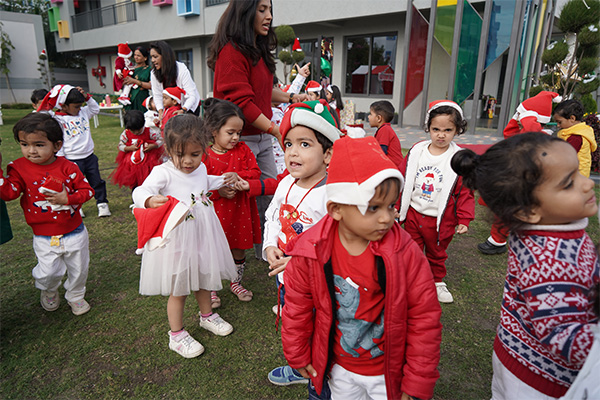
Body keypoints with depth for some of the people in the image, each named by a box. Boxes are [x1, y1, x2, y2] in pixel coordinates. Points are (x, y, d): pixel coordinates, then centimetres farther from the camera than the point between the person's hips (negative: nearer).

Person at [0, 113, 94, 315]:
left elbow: (87, 190, -7)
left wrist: (68, 198, -22)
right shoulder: (19, 168, -6)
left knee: (79, 269, 16)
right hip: (44, 237, 0)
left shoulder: (67, 167, -10)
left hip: (74, 232, 0)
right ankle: (49, 291, 41)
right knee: (48, 272, 4)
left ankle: (75, 295, 44)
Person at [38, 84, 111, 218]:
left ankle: (102, 203, 22)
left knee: (97, 181, 10)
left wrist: (86, 97, 3)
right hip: (72, 160, -5)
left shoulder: (82, 113, 6)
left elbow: (95, 109, 17)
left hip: (89, 156, 5)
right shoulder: (57, 121, -10)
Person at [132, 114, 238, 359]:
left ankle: (207, 316, 49)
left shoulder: (201, 168, 2)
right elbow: (140, 191, -33)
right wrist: (150, 200, -53)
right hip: (177, 240, -6)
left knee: (203, 279, 25)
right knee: (178, 289, 9)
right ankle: (177, 335, 29)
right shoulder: (163, 172, -19)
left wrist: (223, 181, 17)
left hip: (202, 236, 6)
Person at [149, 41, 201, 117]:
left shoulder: (182, 69, -21)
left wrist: (183, 110, -43)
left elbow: (192, 95, -27)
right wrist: (160, 111, -20)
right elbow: (157, 95, -2)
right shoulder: (154, 73, -7)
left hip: (189, 106, -4)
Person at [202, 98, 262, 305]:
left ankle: (235, 282, 39)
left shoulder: (243, 150, 1)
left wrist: (238, 176, -22)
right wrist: (218, 190, -24)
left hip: (240, 210, 3)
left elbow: (255, 172, -4)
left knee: (239, 250, 16)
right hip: (215, 211, -3)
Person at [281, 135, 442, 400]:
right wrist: (298, 356, 6)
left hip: (388, 374, -1)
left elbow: (425, 316, -15)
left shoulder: (405, 252, -23)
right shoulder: (310, 251, -20)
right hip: (338, 370, 2)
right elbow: (297, 306, -5)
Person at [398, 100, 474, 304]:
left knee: (437, 253, 19)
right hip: (413, 213, 2)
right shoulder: (416, 151, -3)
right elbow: (402, 180, 3)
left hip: (440, 219, -1)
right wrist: (397, 208, 4)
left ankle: (437, 281, 43)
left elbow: (465, 192, -5)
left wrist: (464, 220, -9)